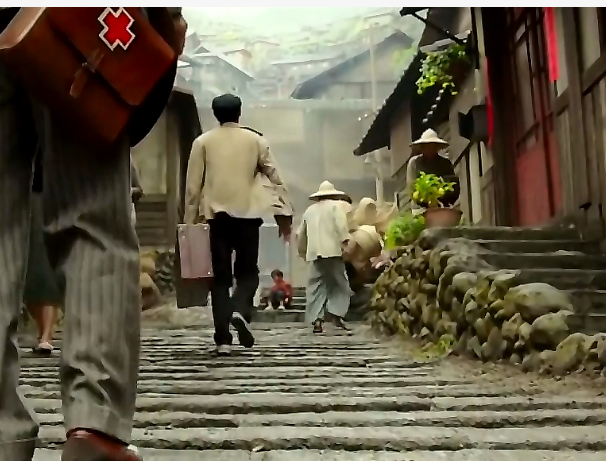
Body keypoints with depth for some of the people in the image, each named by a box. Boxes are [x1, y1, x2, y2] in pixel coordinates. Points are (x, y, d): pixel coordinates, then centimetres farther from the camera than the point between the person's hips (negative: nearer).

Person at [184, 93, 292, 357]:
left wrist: (190, 219, 9)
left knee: (221, 276, 4)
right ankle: (241, 311, -18)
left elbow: (193, 184, 4)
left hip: (217, 215, 0)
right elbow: (275, 177, 4)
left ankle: (223, 340, -1)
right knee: (248, 271, 11)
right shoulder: (255, 140, 8)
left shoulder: (203, 142, 7)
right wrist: (285, 213, 8)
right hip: (248, 213, 0)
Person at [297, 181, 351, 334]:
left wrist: (302, 250, 38)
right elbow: (341, 225, -10)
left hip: (314, 253, 4)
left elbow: (300, 233, 26)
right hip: (332, 250, -4)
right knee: (340, 284, 3)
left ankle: (317, 320, -5)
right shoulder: (336, 205, 8)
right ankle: (336, 314, -12)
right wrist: (345, 242, -15)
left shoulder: (310, 210, 22)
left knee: (316, 286, 3)